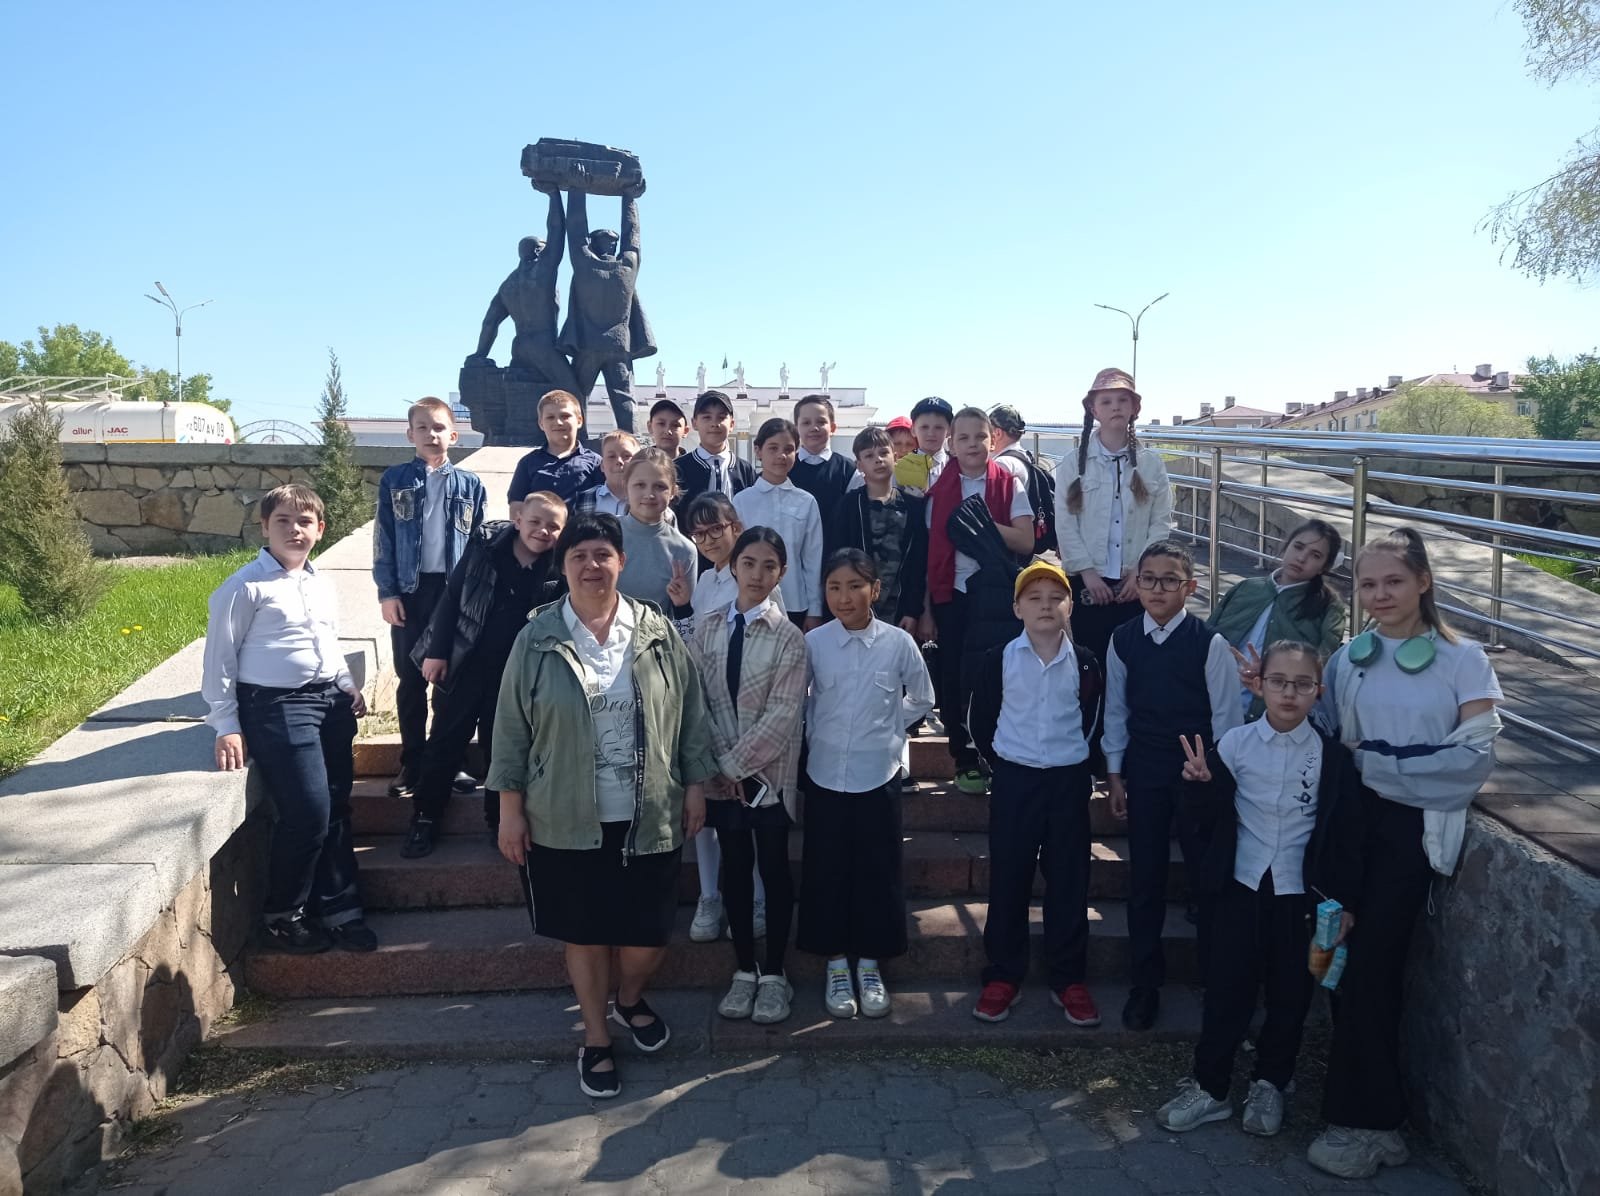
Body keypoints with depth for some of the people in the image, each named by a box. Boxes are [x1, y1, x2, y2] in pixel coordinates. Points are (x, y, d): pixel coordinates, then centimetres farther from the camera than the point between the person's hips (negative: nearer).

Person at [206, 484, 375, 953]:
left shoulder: (323, 585, 13)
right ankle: (282, 915, 10)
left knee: (337, 810, 8)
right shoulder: (245, 587, -8)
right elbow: (219, 658, -6)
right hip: (277, 707, -7)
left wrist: (349, 686, 9)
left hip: (330, 702, 7)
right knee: (309, 813, -12)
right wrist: (227, 726, -8)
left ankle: (338, 910, 20)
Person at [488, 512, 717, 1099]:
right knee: (584, 934, 12)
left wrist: (695, 785, 3)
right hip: (566, 820, 0)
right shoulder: (538, 638, -3)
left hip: (648, 817, 1)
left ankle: (629, 1001, 41)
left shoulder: (656, 632, -1)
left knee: (648, 936, 8)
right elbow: (511, 729, 0)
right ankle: (597, 1039, 34)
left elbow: (690, 714, 4)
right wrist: (511, 809, -1)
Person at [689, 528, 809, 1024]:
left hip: (769, 773, -3)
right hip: (721, 773, 3)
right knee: (735, 868, 13)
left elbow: (782, 714, -13)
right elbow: (697, 700, -1)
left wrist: (737, 763, -14)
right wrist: (720, 763, -8)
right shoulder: (706, 627, 1)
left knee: (774, 869, 7)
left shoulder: (788, 637, -9)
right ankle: (744, 970, 28)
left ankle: (773, 975, 23)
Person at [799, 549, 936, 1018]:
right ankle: (837, 965, 24)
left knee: (878, 870, 7)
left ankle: (869, 965, 24)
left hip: (878, 774, 0)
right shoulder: (813, 643, -6)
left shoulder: (898, 643, -7)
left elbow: (921, 699, 9)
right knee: (827, 870, 8)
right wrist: (817, 734, 5)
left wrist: (887, 729, 5)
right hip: (826, 774, 1)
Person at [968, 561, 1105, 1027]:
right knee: (1008, 880, 5)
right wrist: (1003, 763, 8)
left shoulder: (1085, 664, -2)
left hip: (1069, 781, 1)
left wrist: (1071, 760, 9)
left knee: (1069, 881, 6)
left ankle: (1068, 979, 19)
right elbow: (981, 723, 5)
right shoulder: (997, 661, -5)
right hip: (1014, 780, -1)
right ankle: (1003, 976, 18)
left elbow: (1092, 721, 10)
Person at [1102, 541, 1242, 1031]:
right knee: (1144, 879, 10)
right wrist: (1115, 771, 6)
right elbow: (1116, 708, 6)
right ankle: (1145, 983, 24)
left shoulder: (1210, 642, -10)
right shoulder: (1123, 640, -1)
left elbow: (1227, 714, -5)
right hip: (1143, 772, 3)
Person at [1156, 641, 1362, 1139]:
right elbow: (1210, 815, 0)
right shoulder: (1235, 743, -5)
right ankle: (1209, 1086, 20)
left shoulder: (1332, 756, -5)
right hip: (1242, 887, 0)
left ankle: (1270, 1085, 31)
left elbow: (1345, 835, -1)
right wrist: (1200, 784, -20)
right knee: (1226, 989, 6)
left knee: (1289, 995, 12)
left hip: (1302, 893, 0)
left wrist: (1344, 902, -1)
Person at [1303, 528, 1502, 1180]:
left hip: (1416, 827, -4)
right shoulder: (1347, 660, 8)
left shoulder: (1462, 659, -4)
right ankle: (1373, 1113, 25)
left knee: (1369, 965, -3)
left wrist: (1375, 763, -11)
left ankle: (1365, 1122, 12)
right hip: (1355, 822, 4)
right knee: (1358, 964, 8)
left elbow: (1475, 755, -11)